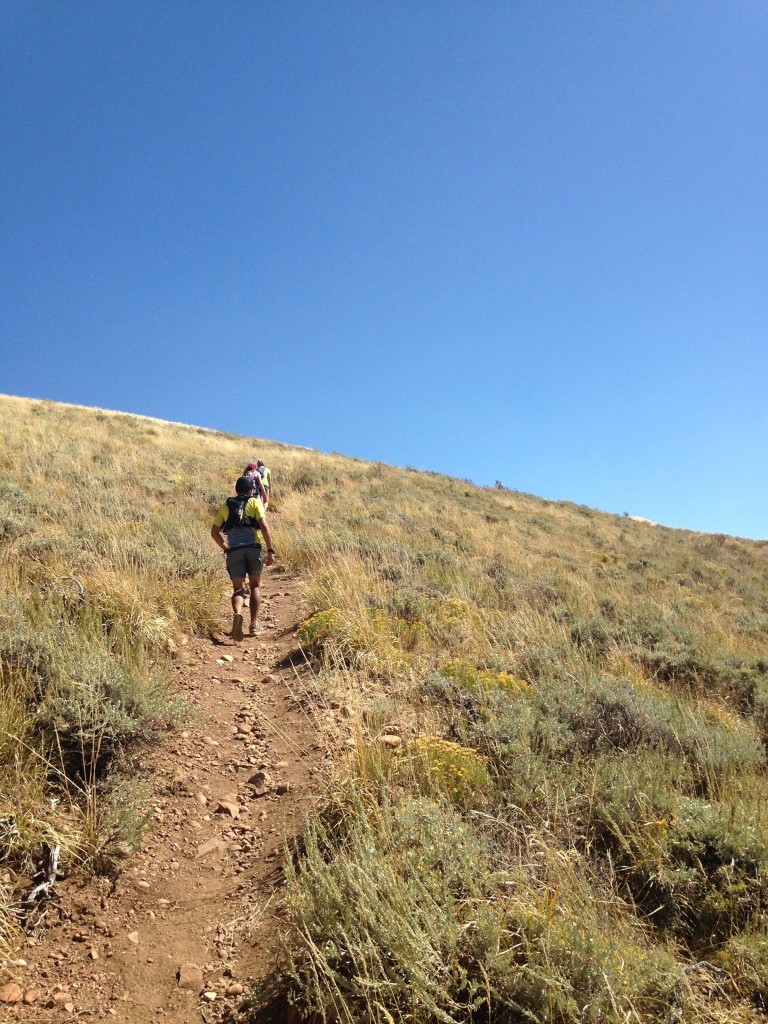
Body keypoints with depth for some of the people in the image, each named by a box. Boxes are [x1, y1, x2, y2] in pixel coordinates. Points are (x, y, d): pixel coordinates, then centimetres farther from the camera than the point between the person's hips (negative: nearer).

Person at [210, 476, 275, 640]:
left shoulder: (225, 506, 19)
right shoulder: (255, 502, 10)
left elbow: (214, 532, 13)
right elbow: (264, 525, -4)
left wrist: (225, 548, 25)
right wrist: (270, 550, -5)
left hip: (234, 551, 1)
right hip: (253, 548, -1)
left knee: (238, 589, 4)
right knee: (255, 586, 16)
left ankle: (237, 614, -28)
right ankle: (253, 625, 10)